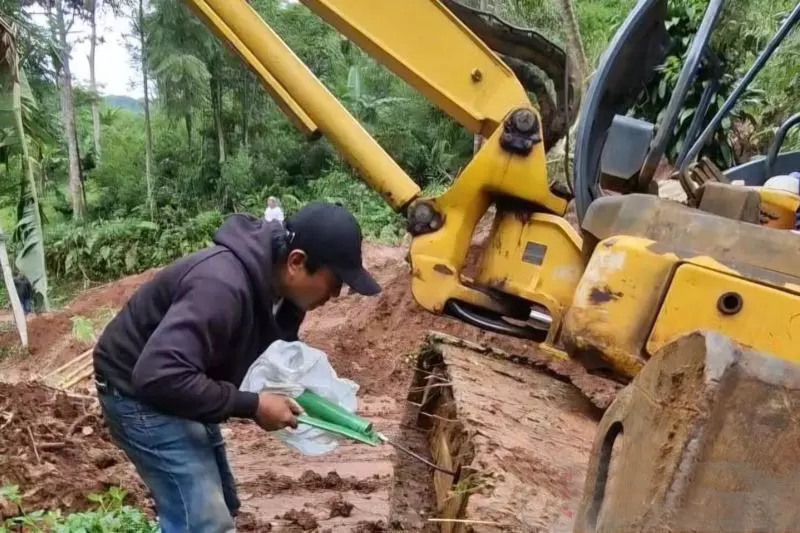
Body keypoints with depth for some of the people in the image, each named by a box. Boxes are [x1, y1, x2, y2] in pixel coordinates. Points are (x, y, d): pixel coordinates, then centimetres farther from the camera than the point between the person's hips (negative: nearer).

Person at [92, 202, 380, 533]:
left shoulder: (277, 287, -5)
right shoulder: (223, 285, -35)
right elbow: (160, 376, -40)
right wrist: (252, 406, -32)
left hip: (182, 386, 10)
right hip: (140, 391, -9)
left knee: (218, 506, 17)